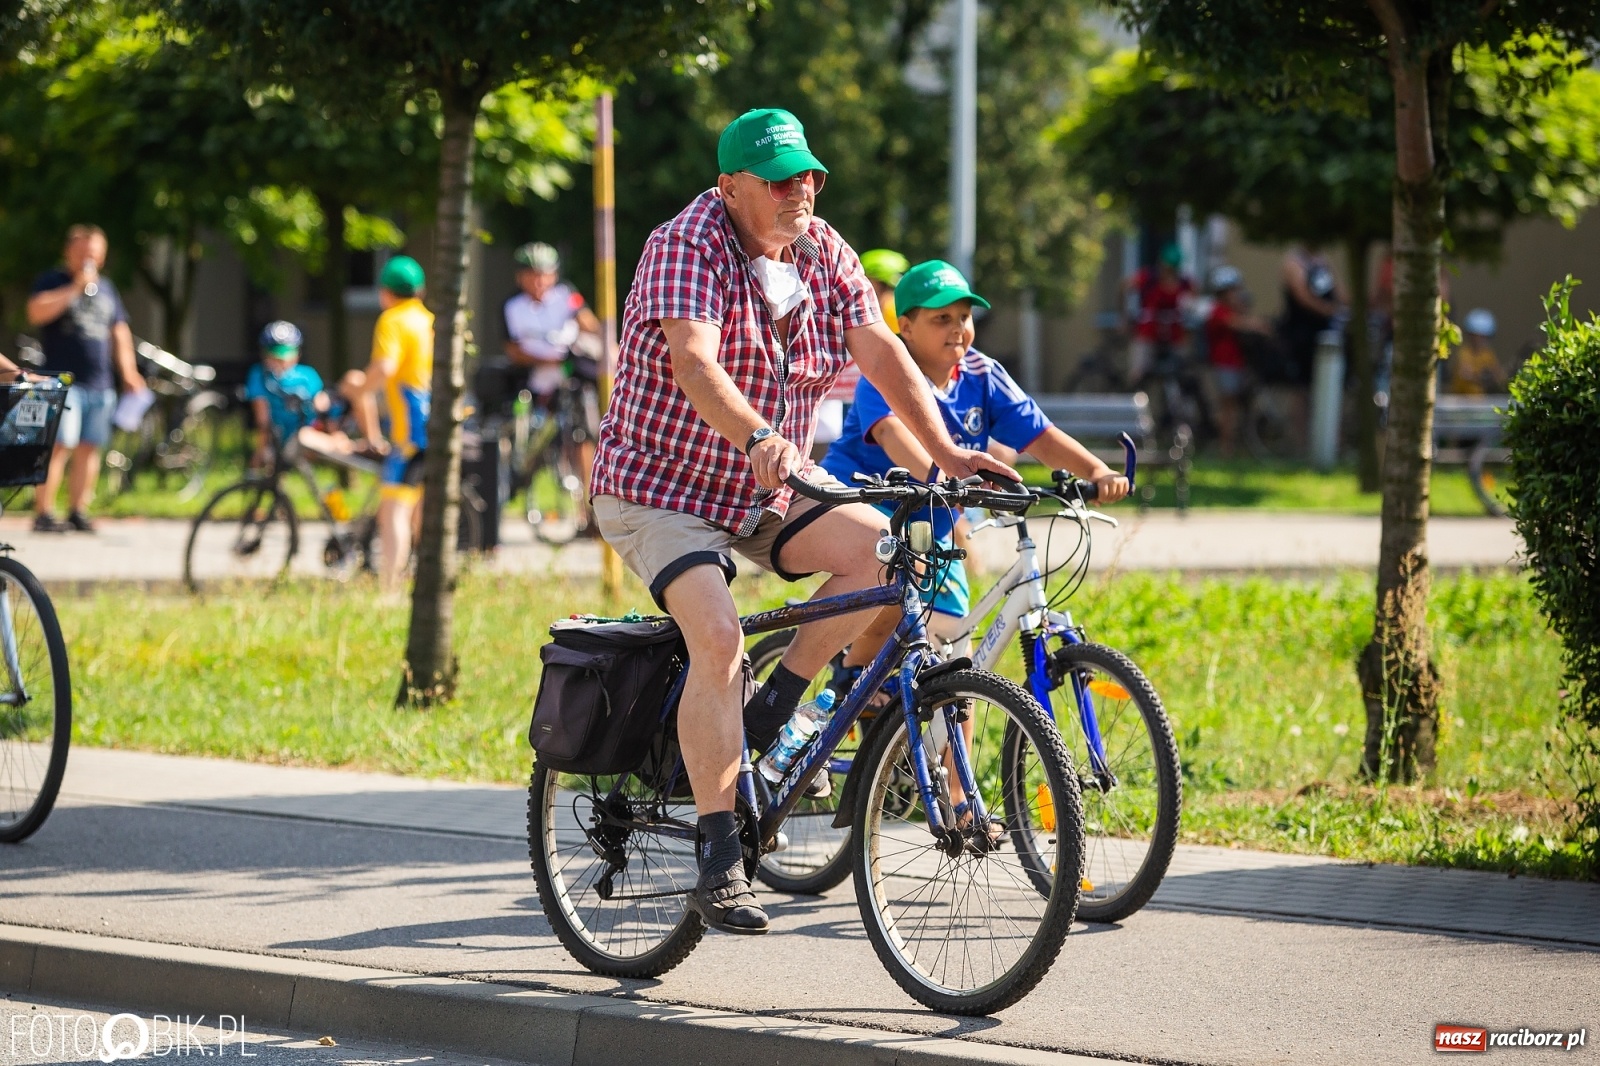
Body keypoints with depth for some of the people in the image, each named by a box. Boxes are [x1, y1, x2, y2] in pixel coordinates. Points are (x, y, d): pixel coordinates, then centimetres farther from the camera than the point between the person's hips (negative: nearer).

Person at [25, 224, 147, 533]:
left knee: (89, 449, 4)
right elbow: (36, 312, -17)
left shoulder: (106, 288, 20)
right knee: (59, 446, -13)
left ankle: (78, 510, 10)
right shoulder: (52, 281, 2)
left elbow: (119, 334, 23)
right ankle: (43, 513, -14)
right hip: (64, 382, -6)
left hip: (99, 384, 6)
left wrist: (129, 374, 15)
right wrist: (75, 288, -17)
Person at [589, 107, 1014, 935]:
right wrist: (758, 439, -52)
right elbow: (694, 361, -34)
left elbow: (881, 351, -5)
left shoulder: (823, 251, 1)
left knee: (879, 544, -17)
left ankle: (770, 712, -2)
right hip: (661, 489, -7)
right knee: (719, 635, -28)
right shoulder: (687, 245, -19)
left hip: (763, 497, 7)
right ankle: (719, 860, -25)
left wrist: (945, 453, -18)